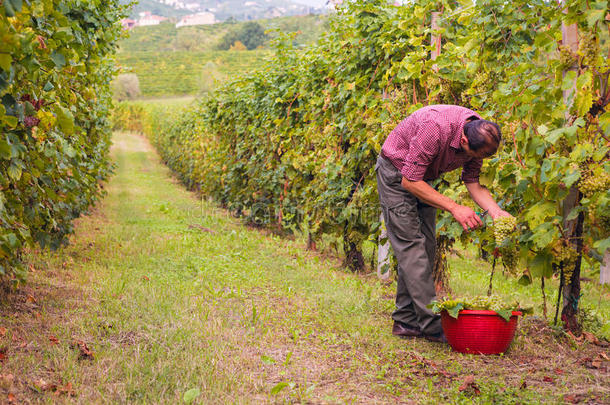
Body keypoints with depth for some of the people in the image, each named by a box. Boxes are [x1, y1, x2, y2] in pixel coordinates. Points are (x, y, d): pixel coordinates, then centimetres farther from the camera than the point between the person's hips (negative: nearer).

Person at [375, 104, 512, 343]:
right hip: (396, 174, -8)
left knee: (426, 247, 3)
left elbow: (473, 183, -4)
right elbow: (410, 181, -31)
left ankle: (406, 321, 7)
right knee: (411, 245, -13)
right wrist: (454, 208, -32)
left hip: (421, 178, 8)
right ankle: (432, 324, -15)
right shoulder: (435, 129, -37)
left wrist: (496, 211, -22)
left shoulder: (479, 136, -14)